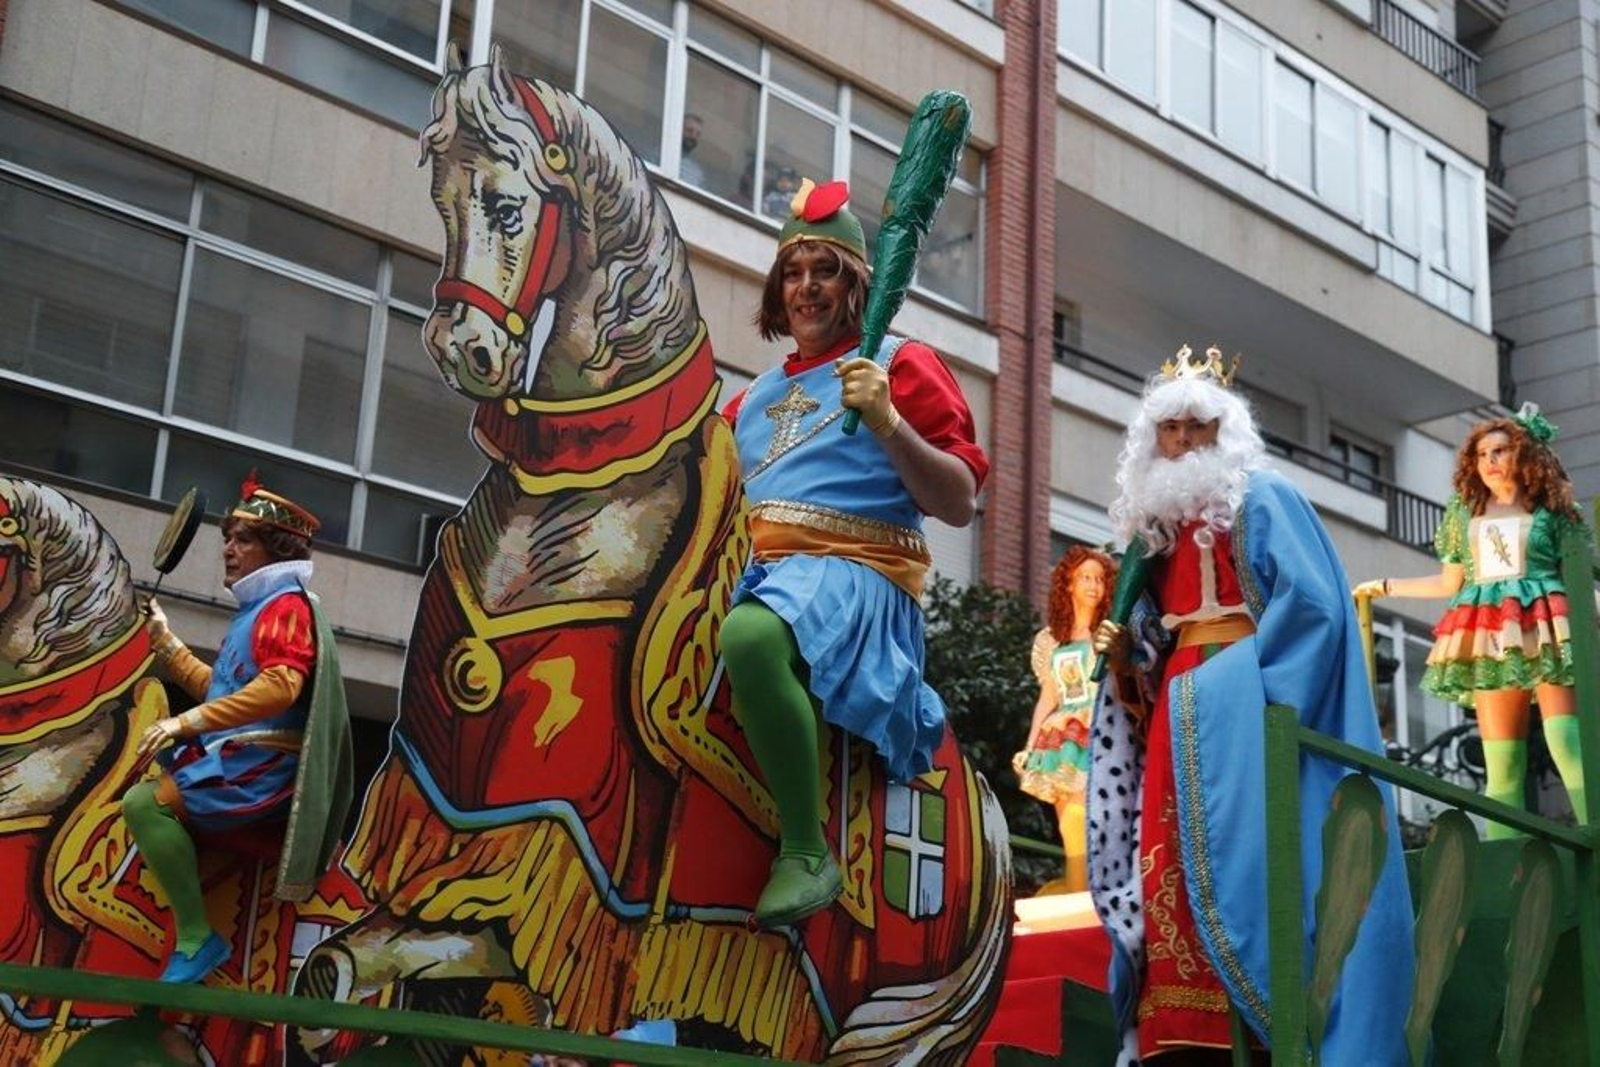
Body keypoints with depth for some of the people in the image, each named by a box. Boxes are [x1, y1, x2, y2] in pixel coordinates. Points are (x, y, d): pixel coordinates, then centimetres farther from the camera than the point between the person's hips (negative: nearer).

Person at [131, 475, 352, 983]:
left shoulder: (286, 605, -11)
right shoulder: (258, 608, 21)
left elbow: (279, 686, -29)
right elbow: (220, 689, 27)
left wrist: (189, 722, -31)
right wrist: (165, 641, 24)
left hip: (260, 766, -11)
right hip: (241, 756, 11)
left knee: (145, 802, -27)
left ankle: (197, 941, -24)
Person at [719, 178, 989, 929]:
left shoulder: (899, 363, 9)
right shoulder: (757, 395, 28)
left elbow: (959, 504, -1)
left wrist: (887, 422, -13)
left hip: (856, 575, -7)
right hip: (759, 574, 7)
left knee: (750, 634, -39)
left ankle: (807, 853, -29)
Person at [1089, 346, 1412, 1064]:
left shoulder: (1261, 500, 1)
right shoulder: (1157, 523, 22)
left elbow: (1312, 605, -12)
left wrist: (1250, 694, -18)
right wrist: (1125, 656, 2)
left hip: (1246, 709, -7)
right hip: (1178, 716, 7)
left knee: (1238, 868, -16)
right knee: (1171, 873, -3)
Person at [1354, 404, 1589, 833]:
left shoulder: (1551, 510, 9)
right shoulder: (1463, 512, 18)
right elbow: (1450, 582, 23)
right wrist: (1386, 585, 25)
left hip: (1543, 631, -3)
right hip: (1491, 636, 3)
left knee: (1568, 747, -17)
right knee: (1501, 764, -1)